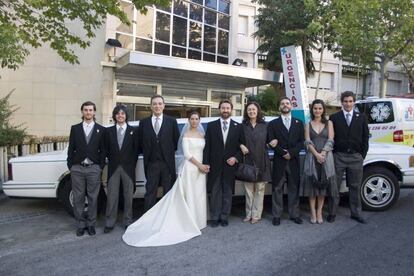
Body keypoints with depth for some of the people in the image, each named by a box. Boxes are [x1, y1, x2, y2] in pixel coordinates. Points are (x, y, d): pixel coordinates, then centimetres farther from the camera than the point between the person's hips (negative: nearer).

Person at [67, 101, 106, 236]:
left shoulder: (101, 130, 4)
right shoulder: (75, 128, 8)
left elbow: (103, 150, 4)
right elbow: (71, 149, 7)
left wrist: (101, 167, -3)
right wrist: (70, 166, 1)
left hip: (94, 168, -1)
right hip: (77, 168, 1)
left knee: (93, 198, 6)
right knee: (78, 198, 6)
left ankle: (91, 224, 18)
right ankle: (81, 225, 19)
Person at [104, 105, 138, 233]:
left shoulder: (133, 131, 2)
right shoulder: (109, 131, 6)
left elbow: (136, 150, 2)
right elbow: (107, 150, 8)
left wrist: (132, 165, -2)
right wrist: (112, 162, 1)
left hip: (128, 168, -1)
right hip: (113, 168, 1)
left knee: (128, 196, 7)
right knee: (111, 196, 2)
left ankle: (128, 221, 19)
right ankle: (109, 223, 12)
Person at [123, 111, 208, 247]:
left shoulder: (202, 135, 12)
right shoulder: (186, 135, -3)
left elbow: (204, 151, 12)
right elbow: (186, 154, -10)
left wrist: (203, 165, -4)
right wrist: (200, 165, -14)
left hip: (200, 168, 5)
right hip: (189, 168, -5)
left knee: (199, 195, 7)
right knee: (188, 195, -1)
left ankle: (196, 221, 19)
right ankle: (189, 222, 6)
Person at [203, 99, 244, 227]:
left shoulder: (238, 127, 5)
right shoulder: (211, 125, 4)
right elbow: (207, 146, 2)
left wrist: (236, 158, -8)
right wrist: (206, 163, -4)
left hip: (230, 165, 0)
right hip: (215, 165, 0)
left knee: (227, 193, 7)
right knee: (215, 192, 5)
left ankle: (224, 217, 19)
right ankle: (215, 217, 15)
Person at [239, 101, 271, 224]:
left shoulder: (264, 125, 4)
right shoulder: (243, 125, 5)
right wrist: (241, 146, -9)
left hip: (261, 161, 0)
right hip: (248, 160, 1)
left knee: (259, 189, 4)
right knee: (248, 188, 6)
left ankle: (256, 215, 12)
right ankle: (249, 214, 17)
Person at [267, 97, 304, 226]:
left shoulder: (298, 123, 13)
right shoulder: (273, 124, 7)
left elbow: (301, 142, 4)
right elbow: (271, 142, -2)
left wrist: (291, 153, -11)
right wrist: (283, 153, -12)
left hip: (294, 161, 2)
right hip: (279, 161, -1)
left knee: (294, 189, 7)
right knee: (277, 189, 1)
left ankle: (294, 214, 16)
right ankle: (277, 215, 8)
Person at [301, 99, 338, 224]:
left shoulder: (329, 123, 9)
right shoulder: (308, 124, 9)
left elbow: (330, 141, -1)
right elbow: (308, 142, -1)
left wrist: (322, 154, -15)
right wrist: (316, 154, -14)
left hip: (326, 157, 0)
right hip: (311, 157, 0)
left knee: (323, 185, 3)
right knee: (312, 184, -1)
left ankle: (319, 212, 13)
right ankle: (313, 213, 6)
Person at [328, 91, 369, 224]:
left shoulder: (361, 117, 8)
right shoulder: (334, 117, 3)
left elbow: (365, 138, 8)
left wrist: (362, 155, 2)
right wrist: (332, 154, -4)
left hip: (356, 157, 2)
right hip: (338, 156, -2)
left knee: (355, 187, 10)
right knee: (335, 186, 4)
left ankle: (356, 213, 24)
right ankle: (332, 213, 14)